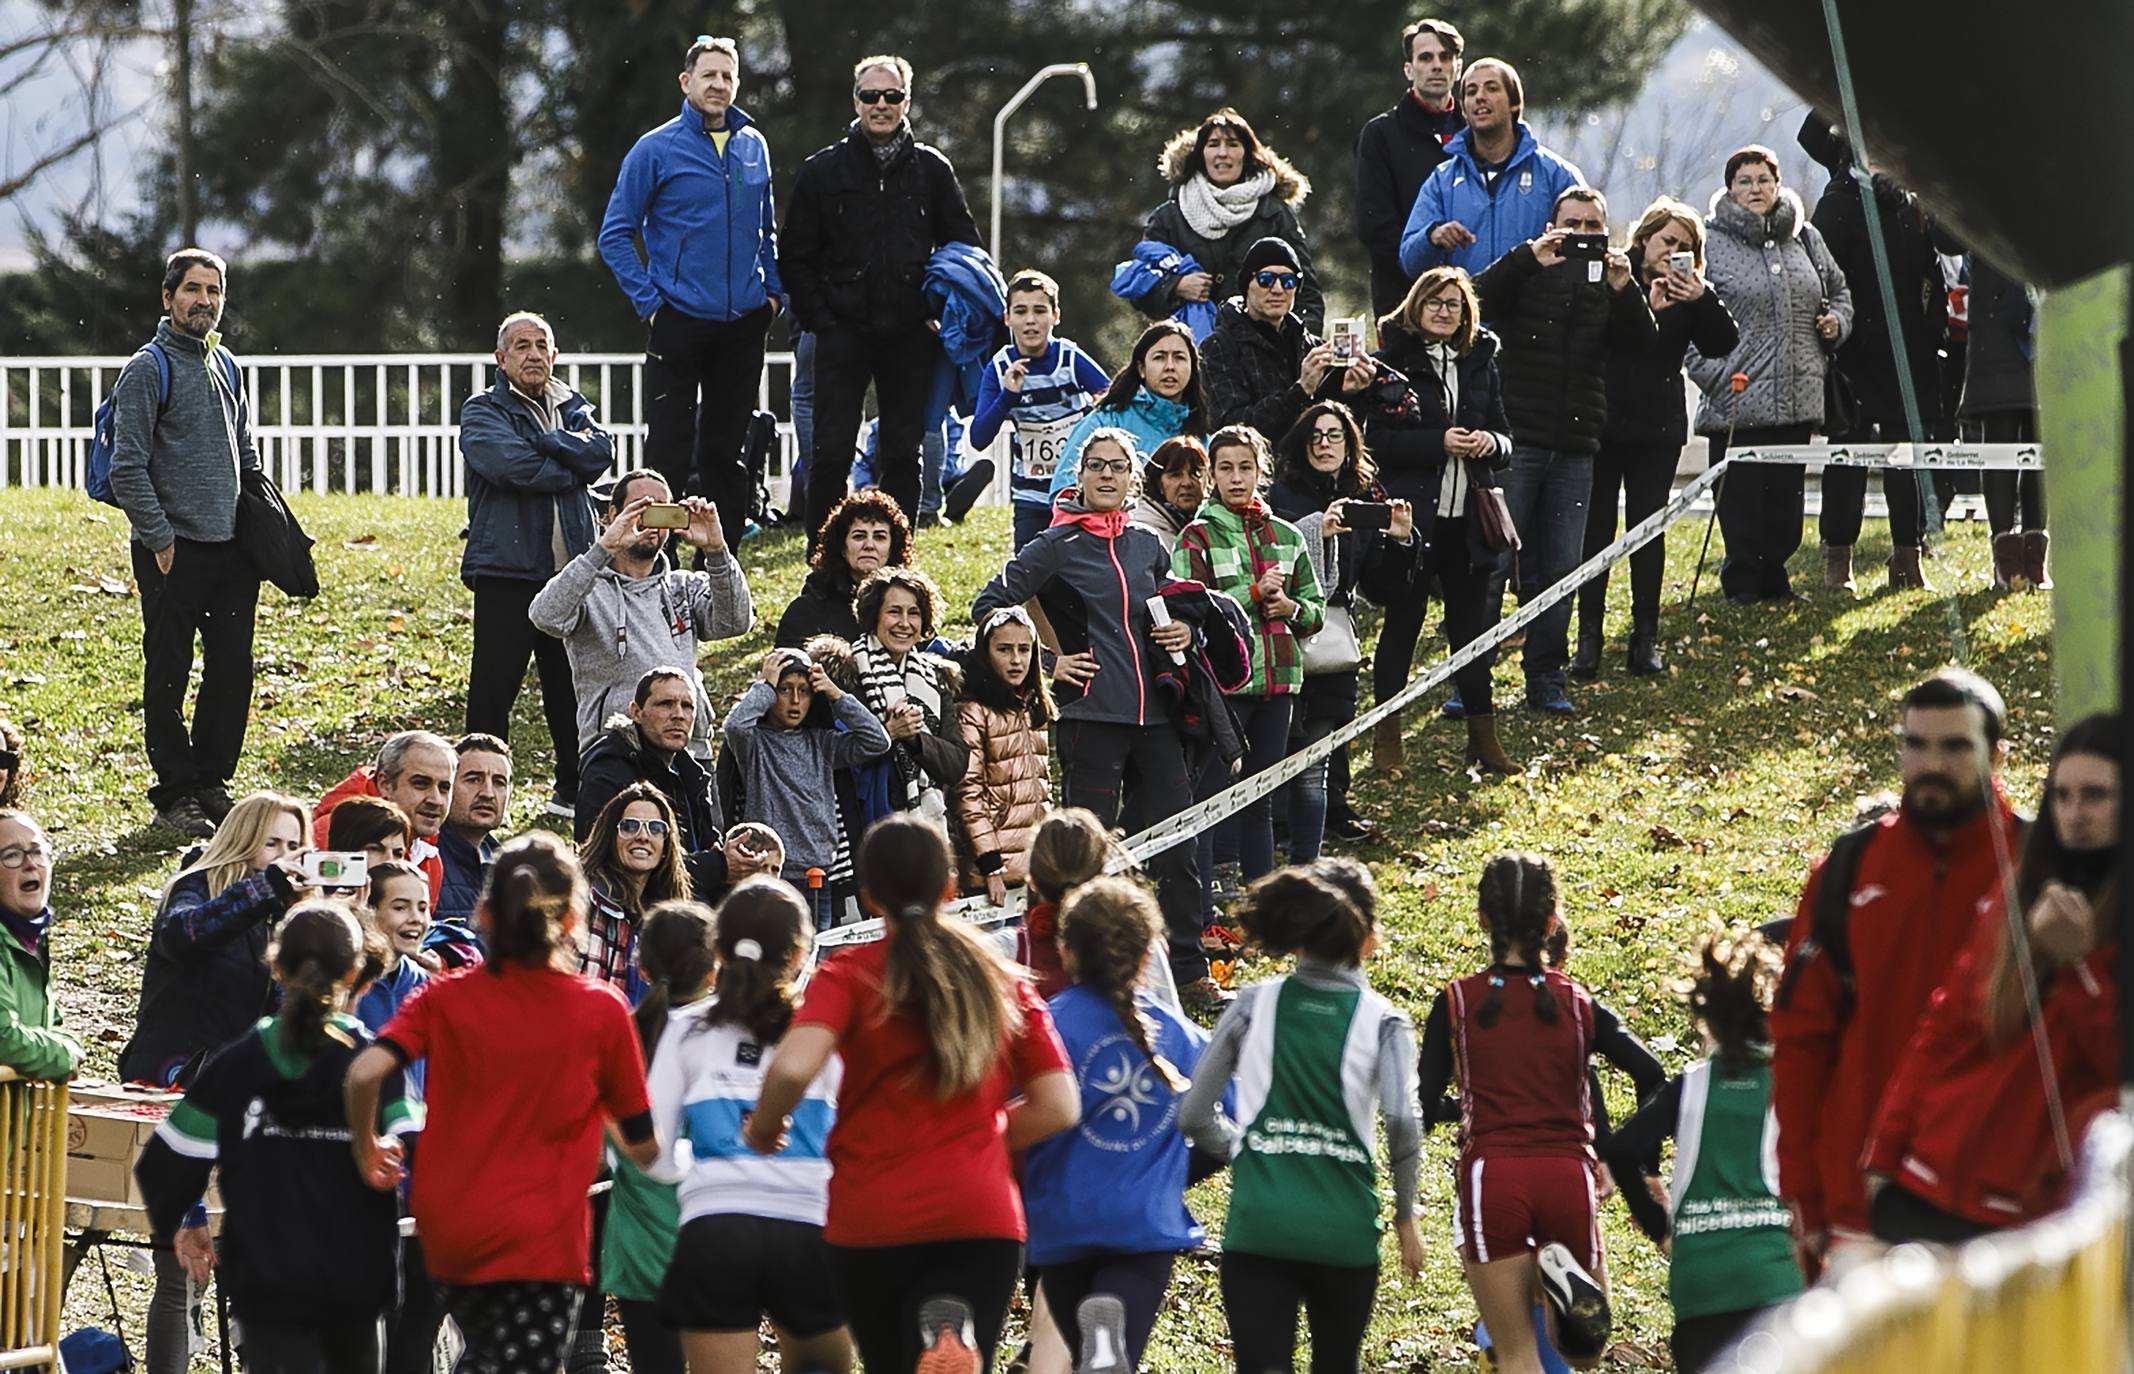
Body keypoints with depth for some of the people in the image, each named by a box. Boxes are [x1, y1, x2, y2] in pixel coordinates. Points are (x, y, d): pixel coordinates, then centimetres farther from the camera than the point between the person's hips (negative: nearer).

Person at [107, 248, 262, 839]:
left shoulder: (226, 367, 15)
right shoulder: (148, 370, -7)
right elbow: (127, 468, -11)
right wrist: (160, 538, -14)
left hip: (232, 548, 6)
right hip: (175, 553, -6)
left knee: (232, 671, 7)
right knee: (168, 677, -1)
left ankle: (211, 783, 18)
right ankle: (175, 796, 4)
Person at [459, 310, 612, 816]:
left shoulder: (572, 409, 16)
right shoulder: (482, 412, 2)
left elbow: (600, 451, -4)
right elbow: (510, 464, -17)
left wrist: (543, 441, -12)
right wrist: (568, 470, -6)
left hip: (572, 567, 5)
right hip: (507, 570, -5)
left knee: (572, 684, 10)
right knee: (493, 687, -5)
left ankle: (574, 787, 20)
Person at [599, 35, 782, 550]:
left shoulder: (754, 147, 8)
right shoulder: (656, 150, -6)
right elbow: (615, 233, -3)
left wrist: (774, 289, 8)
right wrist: (648, 301, -9)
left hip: (744, 322, 4)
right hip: (680, 321, -4)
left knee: (726, 448, 11)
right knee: (669, 449, -5)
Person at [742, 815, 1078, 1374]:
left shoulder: (850, 975, 0)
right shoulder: (1001, 978, 11)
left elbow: (793, 1067, -18)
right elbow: (1058, 1107, 9)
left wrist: (762, 1130, 2)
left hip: (870, 1220, -1)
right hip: (982, 1215, 1)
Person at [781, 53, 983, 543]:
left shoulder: (931, 169, 7)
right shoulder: (824, 171, 4)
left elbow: (966, 248, 13)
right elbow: (796, 258, 7)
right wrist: (817, 318, -3)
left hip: (910, 336, 1)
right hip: (844, 332, -1)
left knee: (902, 453, 5)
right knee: (832, 452, -6)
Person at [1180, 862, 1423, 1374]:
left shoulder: (1255, 1005, 5)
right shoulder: (1383, 1021, 0)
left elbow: (1194, 1114, 3)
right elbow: (1403, 1122, -14)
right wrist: (1405, 1217, 0)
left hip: (1258, 1227, 0)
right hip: (1345, 1231, 0)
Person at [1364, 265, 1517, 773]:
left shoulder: (1480, 364, 13)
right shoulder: (1394, 361, -2)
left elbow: (1505, 437, 16)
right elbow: (1376, 439, -11)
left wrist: (1490, 442, -8)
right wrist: (1439, 443, -20)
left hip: (1467, 520, 4)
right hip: (1410, 516, -4)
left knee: (1471, 624, 9)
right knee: (1402, 621, 1)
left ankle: (1483, 736, 14)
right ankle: (1386, 736, 9)